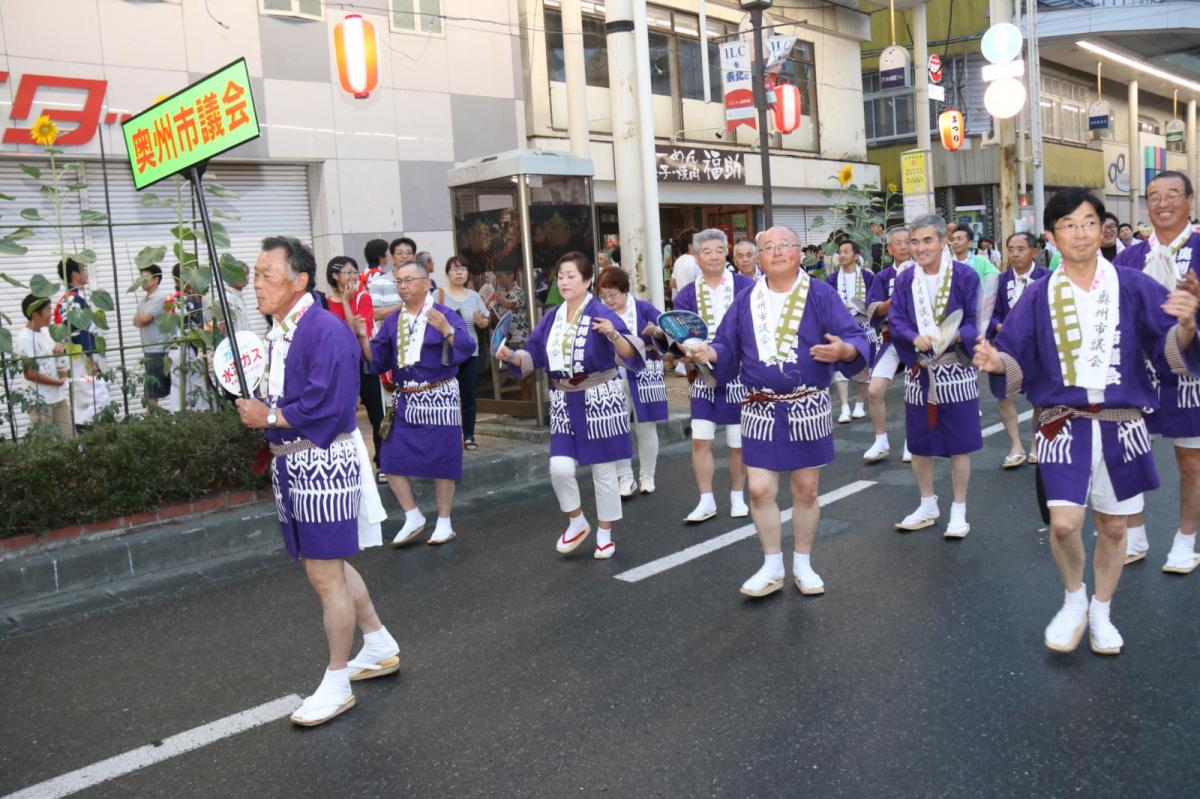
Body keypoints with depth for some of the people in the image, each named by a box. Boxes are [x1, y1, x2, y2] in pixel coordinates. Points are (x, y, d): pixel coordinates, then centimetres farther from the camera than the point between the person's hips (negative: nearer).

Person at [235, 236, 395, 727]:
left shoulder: (326, 331, -18)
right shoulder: (276, 333, 11)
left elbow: (327, 405, -25)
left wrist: (269, 418, -15)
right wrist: (252, 406, 0)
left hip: (324, 463, -10)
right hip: (289, 463, 10)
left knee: (325, 575, -1)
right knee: (328, 565, 19)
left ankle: (336, 685, 15)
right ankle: (380, 648, 36)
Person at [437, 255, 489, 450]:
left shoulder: (474, 296, 11)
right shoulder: (440, 295, -4)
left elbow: (485, 323, 13)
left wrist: (481, 321, -8)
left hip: (470, 352, 4)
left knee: (469, 395, 6)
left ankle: (468, 435, 14)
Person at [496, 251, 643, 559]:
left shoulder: (600, 313, -11)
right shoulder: (551, 317, 8)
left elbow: (630, 354, -20)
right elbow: (533, 355, 12)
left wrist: (614, 335, -39)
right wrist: (511, 355, -7)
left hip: (600, 399, -5)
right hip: (564, 402, 5)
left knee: (603, 470, 6)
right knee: (560, 468, -4)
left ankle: (605, 534, 23)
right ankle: (577, 522, 22)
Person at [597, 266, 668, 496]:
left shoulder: (643, 309, -1)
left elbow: (666, 336, -1)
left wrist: (656, 332, -21)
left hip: (644, 379, -1)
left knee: (646, 428, 8)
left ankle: (647, 477, 22)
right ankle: (625, 478, 7)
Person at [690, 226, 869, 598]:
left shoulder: (820, 295, -4)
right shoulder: (746, 300, 5)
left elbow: (856, 339, -11)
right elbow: (729, 347, 8)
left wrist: (844, 350, -33)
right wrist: (710, 353, -14)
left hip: (808, 409, -1)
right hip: (761, 411, 2)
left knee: (806, 489, 9)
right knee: (760, 490, -1)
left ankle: (803, 564, 26)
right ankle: (772, 567, 17)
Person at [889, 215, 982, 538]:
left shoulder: (965, 276, -6)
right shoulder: (904, 280, 4)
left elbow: (977, 322, -8)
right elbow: (896, 322, 0)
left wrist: (952, 337, -28)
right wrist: (916, 338, -21)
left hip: (956, 371, -3)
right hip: (918, 372, 4)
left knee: (959, 445, 2)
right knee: (919, 443, 11)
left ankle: (959, 511, 17)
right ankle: (928, 506, 28)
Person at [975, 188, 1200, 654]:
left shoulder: (1133, 287, -2)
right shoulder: (1038, 296, 0)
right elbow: (1020, 361, -1)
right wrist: (998, 363, -22)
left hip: (1121, 426, 1)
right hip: (1063, 424, -1)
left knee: (1113, 528, 11)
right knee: (1064, 524, -12)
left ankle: (1101, 613, 34)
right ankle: (1074, 600, 18)